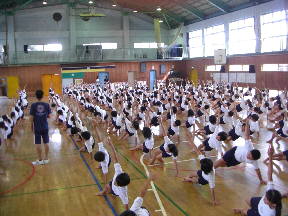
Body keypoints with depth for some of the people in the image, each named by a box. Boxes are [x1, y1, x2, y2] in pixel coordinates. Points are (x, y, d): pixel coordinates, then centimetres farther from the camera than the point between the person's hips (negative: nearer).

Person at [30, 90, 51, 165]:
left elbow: (32, 117, -7)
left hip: (37, 127, -2)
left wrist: (32, 126, 5)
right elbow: (49, 116, -1)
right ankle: (46, 158, 19)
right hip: (45, 127, 2)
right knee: (46, 143, 11)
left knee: (38, 144, 6)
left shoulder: (33, 105, -9)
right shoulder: (46, 105, -5)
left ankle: (40, 160, 12)